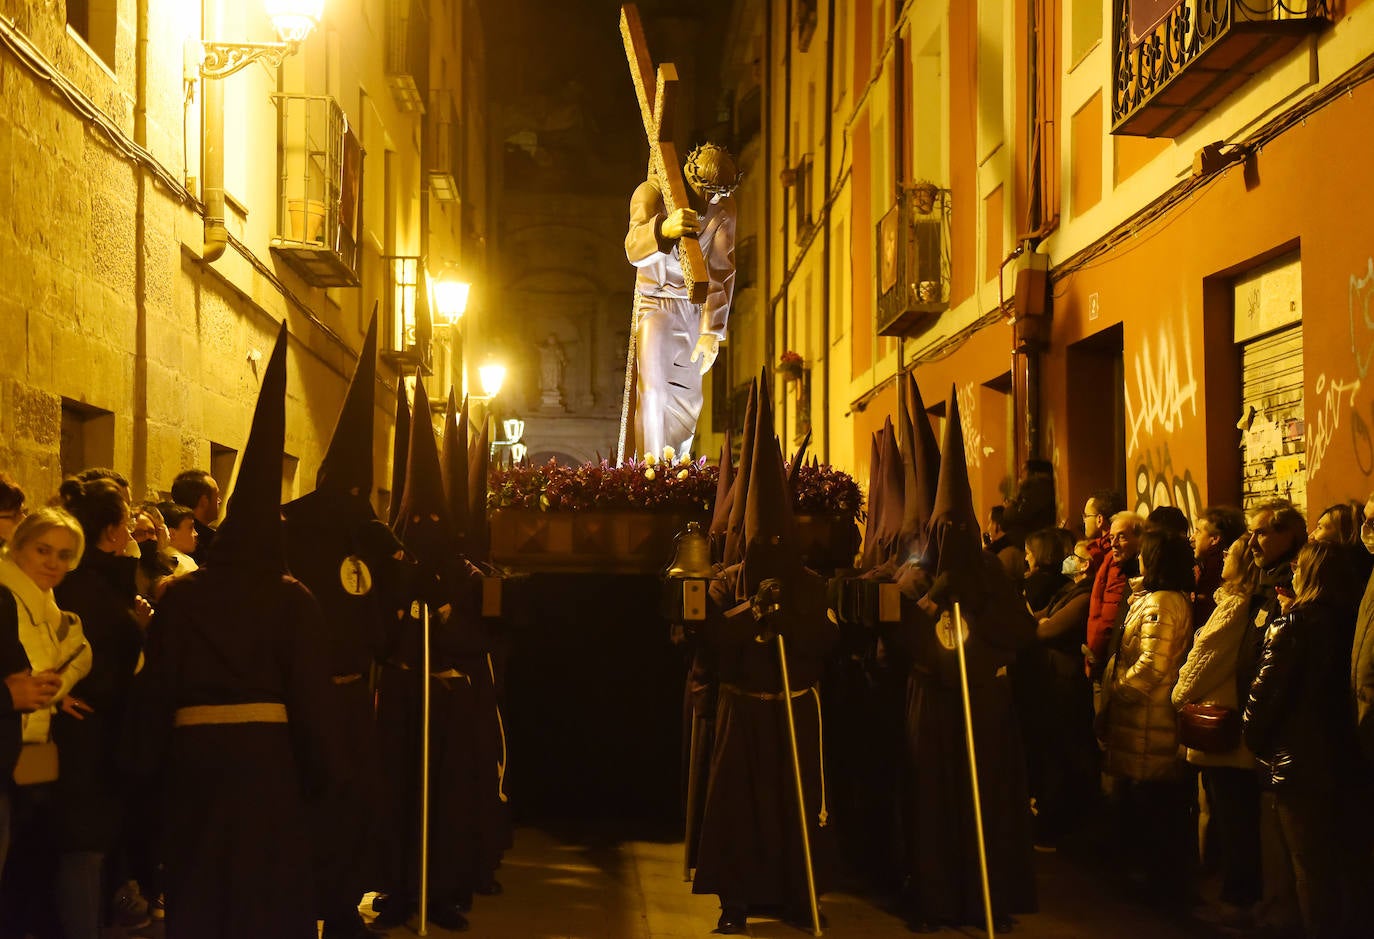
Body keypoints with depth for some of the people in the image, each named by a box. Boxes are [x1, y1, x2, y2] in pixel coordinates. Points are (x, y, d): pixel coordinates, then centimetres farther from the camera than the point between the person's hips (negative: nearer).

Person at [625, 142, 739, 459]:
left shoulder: (724, 209, -10)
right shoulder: (651, 193, -21)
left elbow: (721, 272, -12)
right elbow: (634, 250, -38)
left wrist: (712, 331, -20)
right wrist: (664, 229, -62)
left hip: (695, 308, 4)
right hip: (656, 300, -4)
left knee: (689, 396, 7)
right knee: (654, 389, -18)